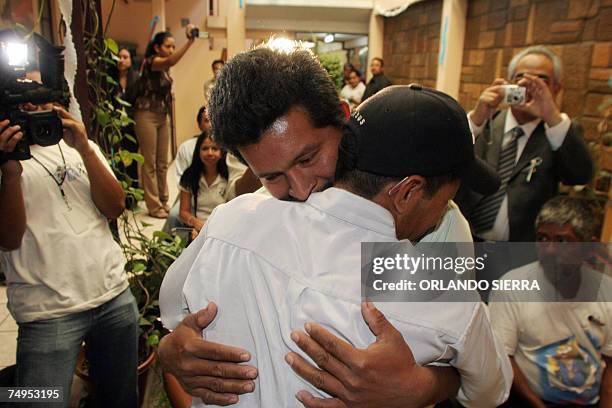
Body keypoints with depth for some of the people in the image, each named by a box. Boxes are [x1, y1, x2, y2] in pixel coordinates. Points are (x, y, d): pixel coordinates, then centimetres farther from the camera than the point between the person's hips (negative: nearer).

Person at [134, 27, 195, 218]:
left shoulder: (164, 68, 13)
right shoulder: (151, 61, -12)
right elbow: (171, 61, -33)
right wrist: (189, 41, -41)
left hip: (162, 116, 8)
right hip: (147, 115, -8)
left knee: (162, 163, 12)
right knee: (150, 163, -2)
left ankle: (163, 202, 22)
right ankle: (154, 206, 5)